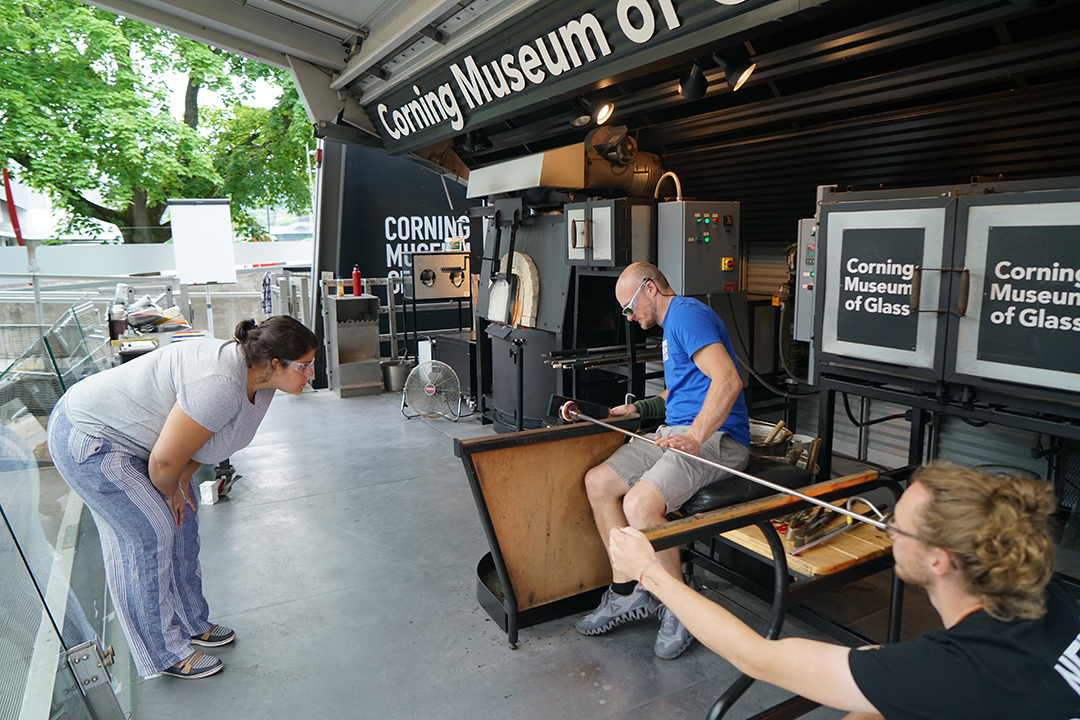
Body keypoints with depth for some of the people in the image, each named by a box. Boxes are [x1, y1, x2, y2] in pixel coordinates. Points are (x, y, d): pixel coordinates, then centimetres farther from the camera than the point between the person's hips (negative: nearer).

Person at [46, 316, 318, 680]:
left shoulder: (258, 377, -6)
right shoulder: (219, 384, -36)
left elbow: (201, 434, 8)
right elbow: (165, 461, -27)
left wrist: (182, 481, 1)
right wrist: (169, 493, -8)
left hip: (126, 431, 9)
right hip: (86, 440, -9)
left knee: (182, 519, 12)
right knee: (151, 534, -5)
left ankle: (191, 624, 29)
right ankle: (166, 654, 12)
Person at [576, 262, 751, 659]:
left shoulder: (687, 314, -11)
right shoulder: (672, 324, 24)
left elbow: (728, 380, -26)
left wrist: (694, 436, -34)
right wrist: (638, 409, 23)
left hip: (715, 437, -11)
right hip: (675, 432, 11)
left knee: (640, 504, -30)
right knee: (598, 482, -1)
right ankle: (628, 591, 5)